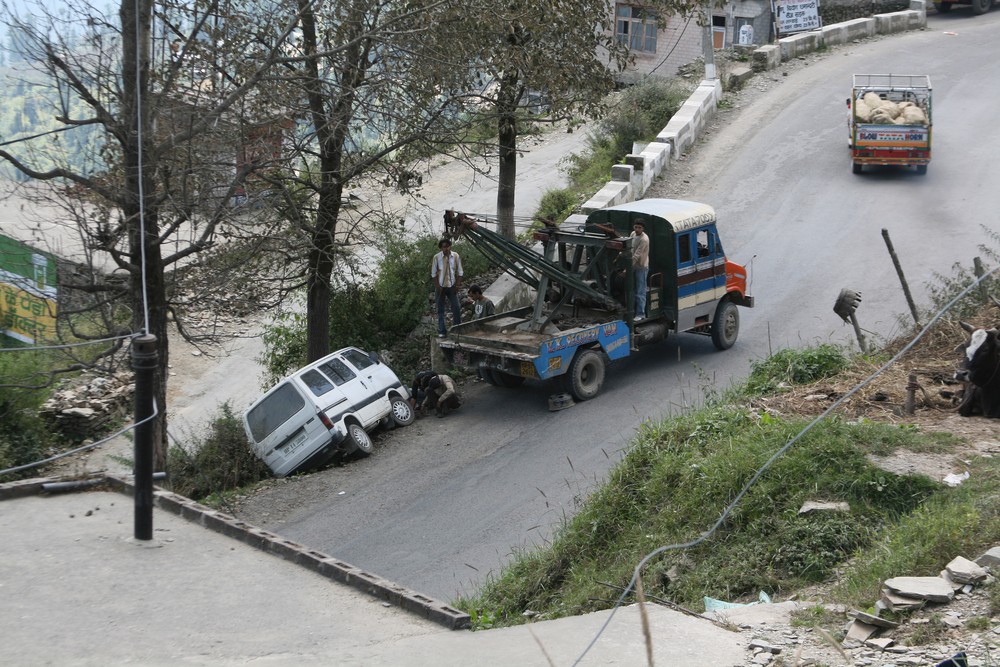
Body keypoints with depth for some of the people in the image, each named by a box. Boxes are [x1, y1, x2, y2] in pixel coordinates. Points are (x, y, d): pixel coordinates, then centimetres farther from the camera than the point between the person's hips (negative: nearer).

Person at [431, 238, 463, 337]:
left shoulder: (456, 256, -6)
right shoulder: (437, 257, -10)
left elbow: (460, 272, 1)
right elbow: (433, 273, -4)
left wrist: (457, 285, -6)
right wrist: (437, 286, -9)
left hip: (452, 286, 1)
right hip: (441, 287, -1)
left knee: (456, 308, 0)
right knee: (440, 310, 5)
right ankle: (441, 331, 13)